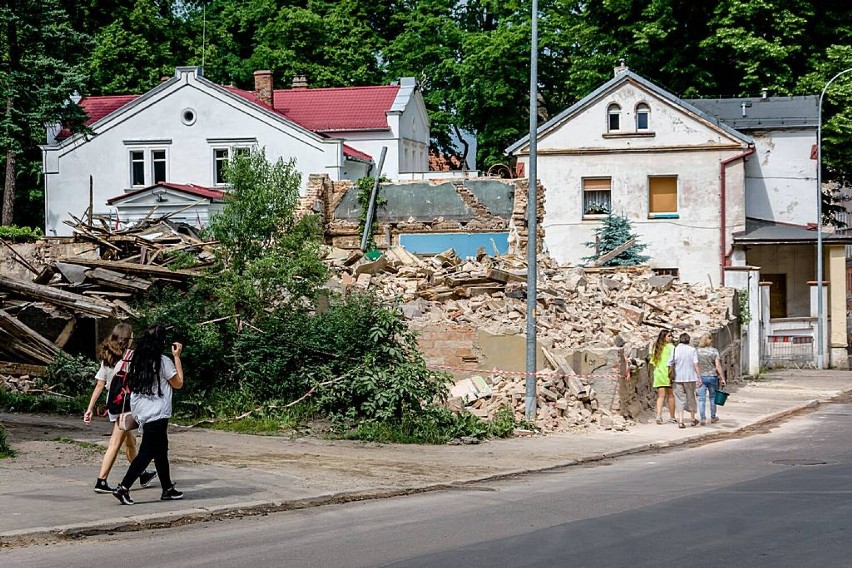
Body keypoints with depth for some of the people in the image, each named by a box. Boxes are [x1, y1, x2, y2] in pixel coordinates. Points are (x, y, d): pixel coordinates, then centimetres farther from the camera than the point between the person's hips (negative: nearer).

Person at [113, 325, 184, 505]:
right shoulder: (163, 361, -13)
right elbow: (178, 383, -3)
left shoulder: (137, 360, 6)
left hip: (141, 413, 8)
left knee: (161, 450, 17)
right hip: (157, 415, -8)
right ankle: (123, 488, -13)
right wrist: (177, 357, 0)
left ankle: (168, 489, 25)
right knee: (147, 453, -5)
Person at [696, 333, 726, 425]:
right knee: (712, 397, 15)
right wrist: (722, 378, -3)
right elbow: (718, 366, -7)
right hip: (712, 376, 0)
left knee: (701, 398, 0)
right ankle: (713, 417, 25)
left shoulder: (697, 351, -2)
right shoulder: (714, 351, -4)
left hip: (700, 377, 0)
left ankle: (703, 418, -8)